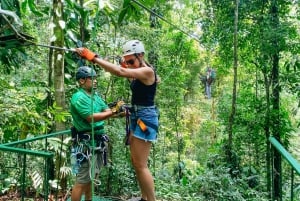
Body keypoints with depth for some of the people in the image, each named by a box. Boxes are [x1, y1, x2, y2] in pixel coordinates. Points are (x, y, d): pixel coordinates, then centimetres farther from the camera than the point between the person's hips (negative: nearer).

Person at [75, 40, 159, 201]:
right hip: (137, 118, 10)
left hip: (145, 119, -10)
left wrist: (93, 58, -32)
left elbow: (120, 72, -31)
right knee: (136, 163, 16)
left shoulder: (147, 71, -18)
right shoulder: (138, 73, 11)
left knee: (140, 165, -4)